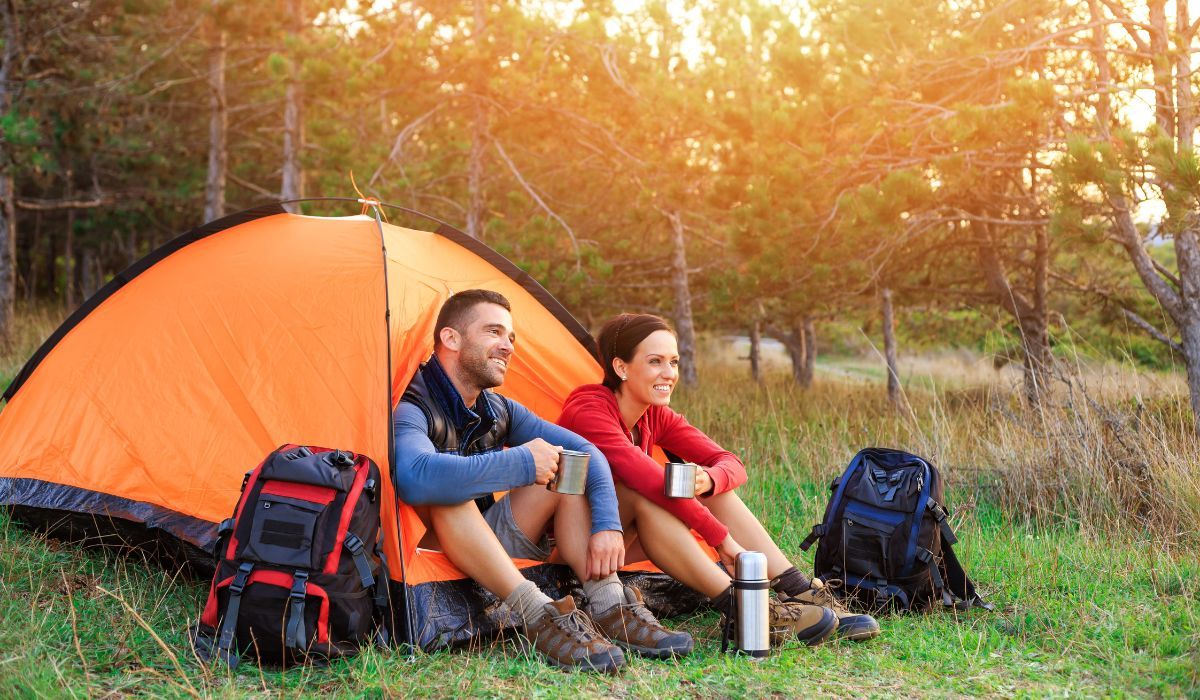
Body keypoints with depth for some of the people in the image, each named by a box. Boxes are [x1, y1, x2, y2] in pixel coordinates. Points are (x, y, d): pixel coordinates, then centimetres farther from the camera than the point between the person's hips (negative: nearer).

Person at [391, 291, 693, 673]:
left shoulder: (499, 410, 5)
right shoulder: (411, 408, -21)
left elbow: (586, 451, 4)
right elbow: (415, 478, -43)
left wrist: (607, 524, -14)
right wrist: (520, 463, -34)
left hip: (489, 549, 7)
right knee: (447, 495, -36)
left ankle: (609, 607, -18)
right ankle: (540, 618, -36)